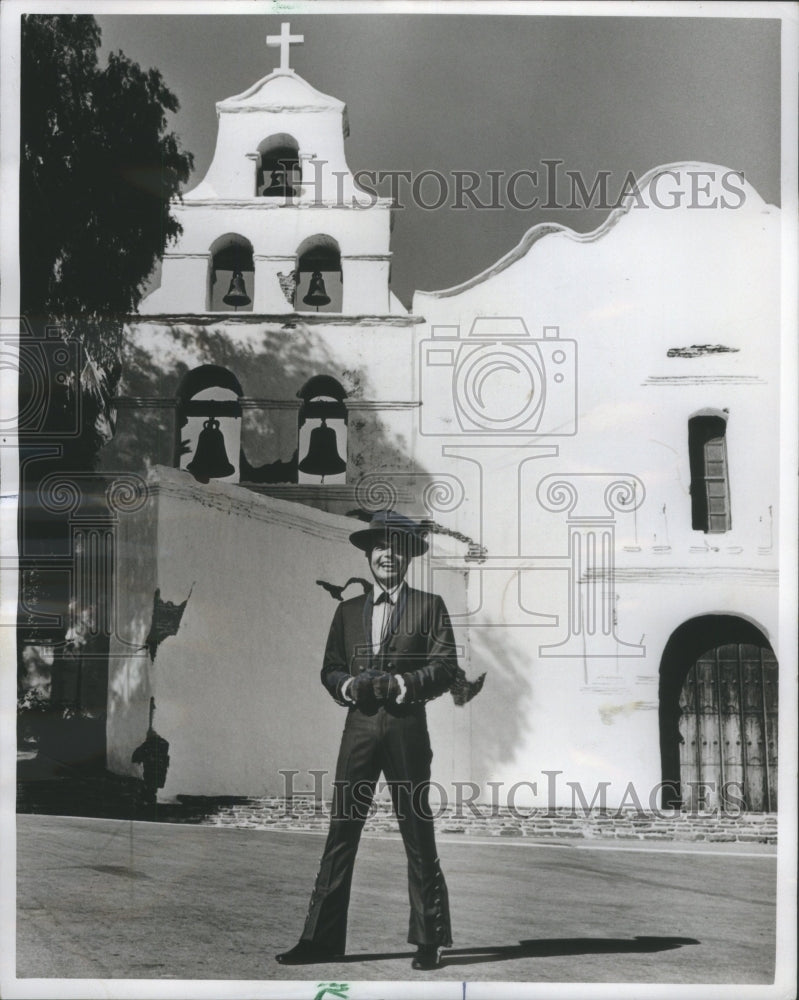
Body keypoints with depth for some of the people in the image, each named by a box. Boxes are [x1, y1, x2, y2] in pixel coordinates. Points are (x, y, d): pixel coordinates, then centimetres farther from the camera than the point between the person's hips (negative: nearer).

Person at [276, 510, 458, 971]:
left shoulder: (429, 607, 6)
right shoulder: (348, 611, 17)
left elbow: (446, 667, -1)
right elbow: (330, 668, 14)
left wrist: (401, 684, -14)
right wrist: (349, 686, -7)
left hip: (407, 727, -3)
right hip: (360, 727, 3)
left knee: (418, 835, 4)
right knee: (341, 833, 0)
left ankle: (431, 940, 13)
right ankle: (322, 937, 3)